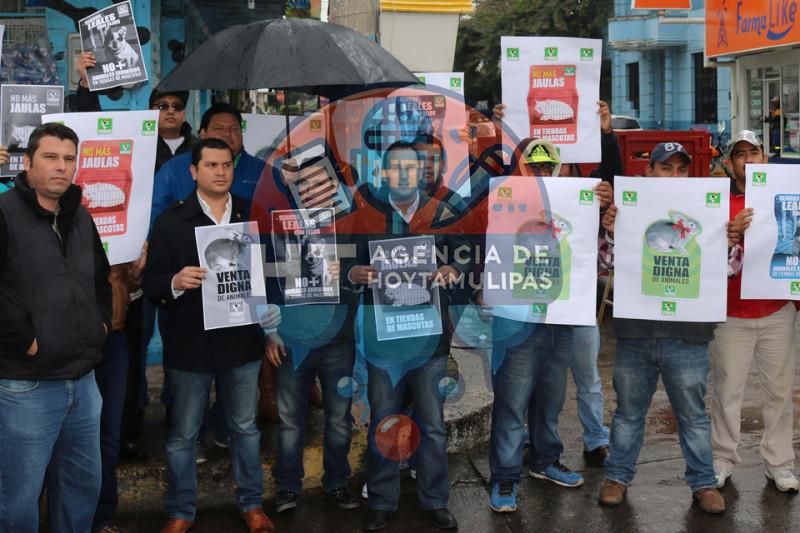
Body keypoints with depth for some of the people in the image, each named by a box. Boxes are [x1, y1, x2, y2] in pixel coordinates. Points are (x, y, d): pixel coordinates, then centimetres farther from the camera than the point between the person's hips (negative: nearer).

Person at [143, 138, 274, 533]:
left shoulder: (252, 217, 6)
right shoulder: (170, 221, -2)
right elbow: (151, 283, -5)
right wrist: (175, 282, -26)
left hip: (242, 341, 2)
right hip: (190, 344, -2)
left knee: (245, 427, 14)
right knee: (183, 434, 9)